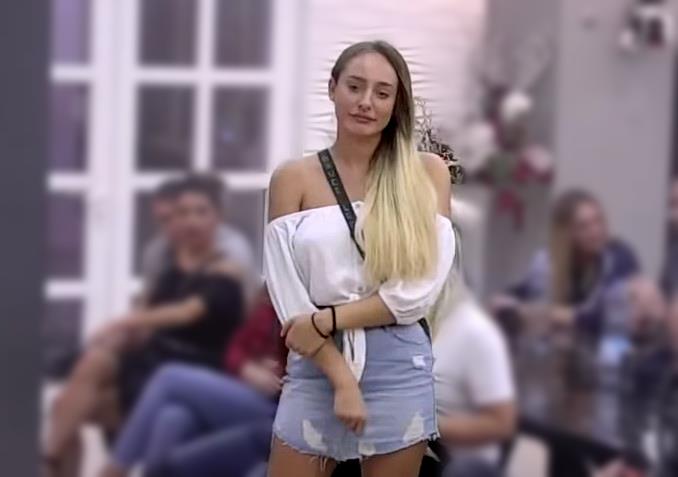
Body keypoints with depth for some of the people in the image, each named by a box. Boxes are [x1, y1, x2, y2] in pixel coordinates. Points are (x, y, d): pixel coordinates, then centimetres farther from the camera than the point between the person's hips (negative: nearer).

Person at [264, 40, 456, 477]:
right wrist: (342, 378, -13)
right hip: (316, 367, 0)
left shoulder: (428, 172, 2)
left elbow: (421, 288, -6)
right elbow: (289, 299, -4)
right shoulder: (294, 178, 1)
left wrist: (326, 320, -12)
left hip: (400, 369, 0)